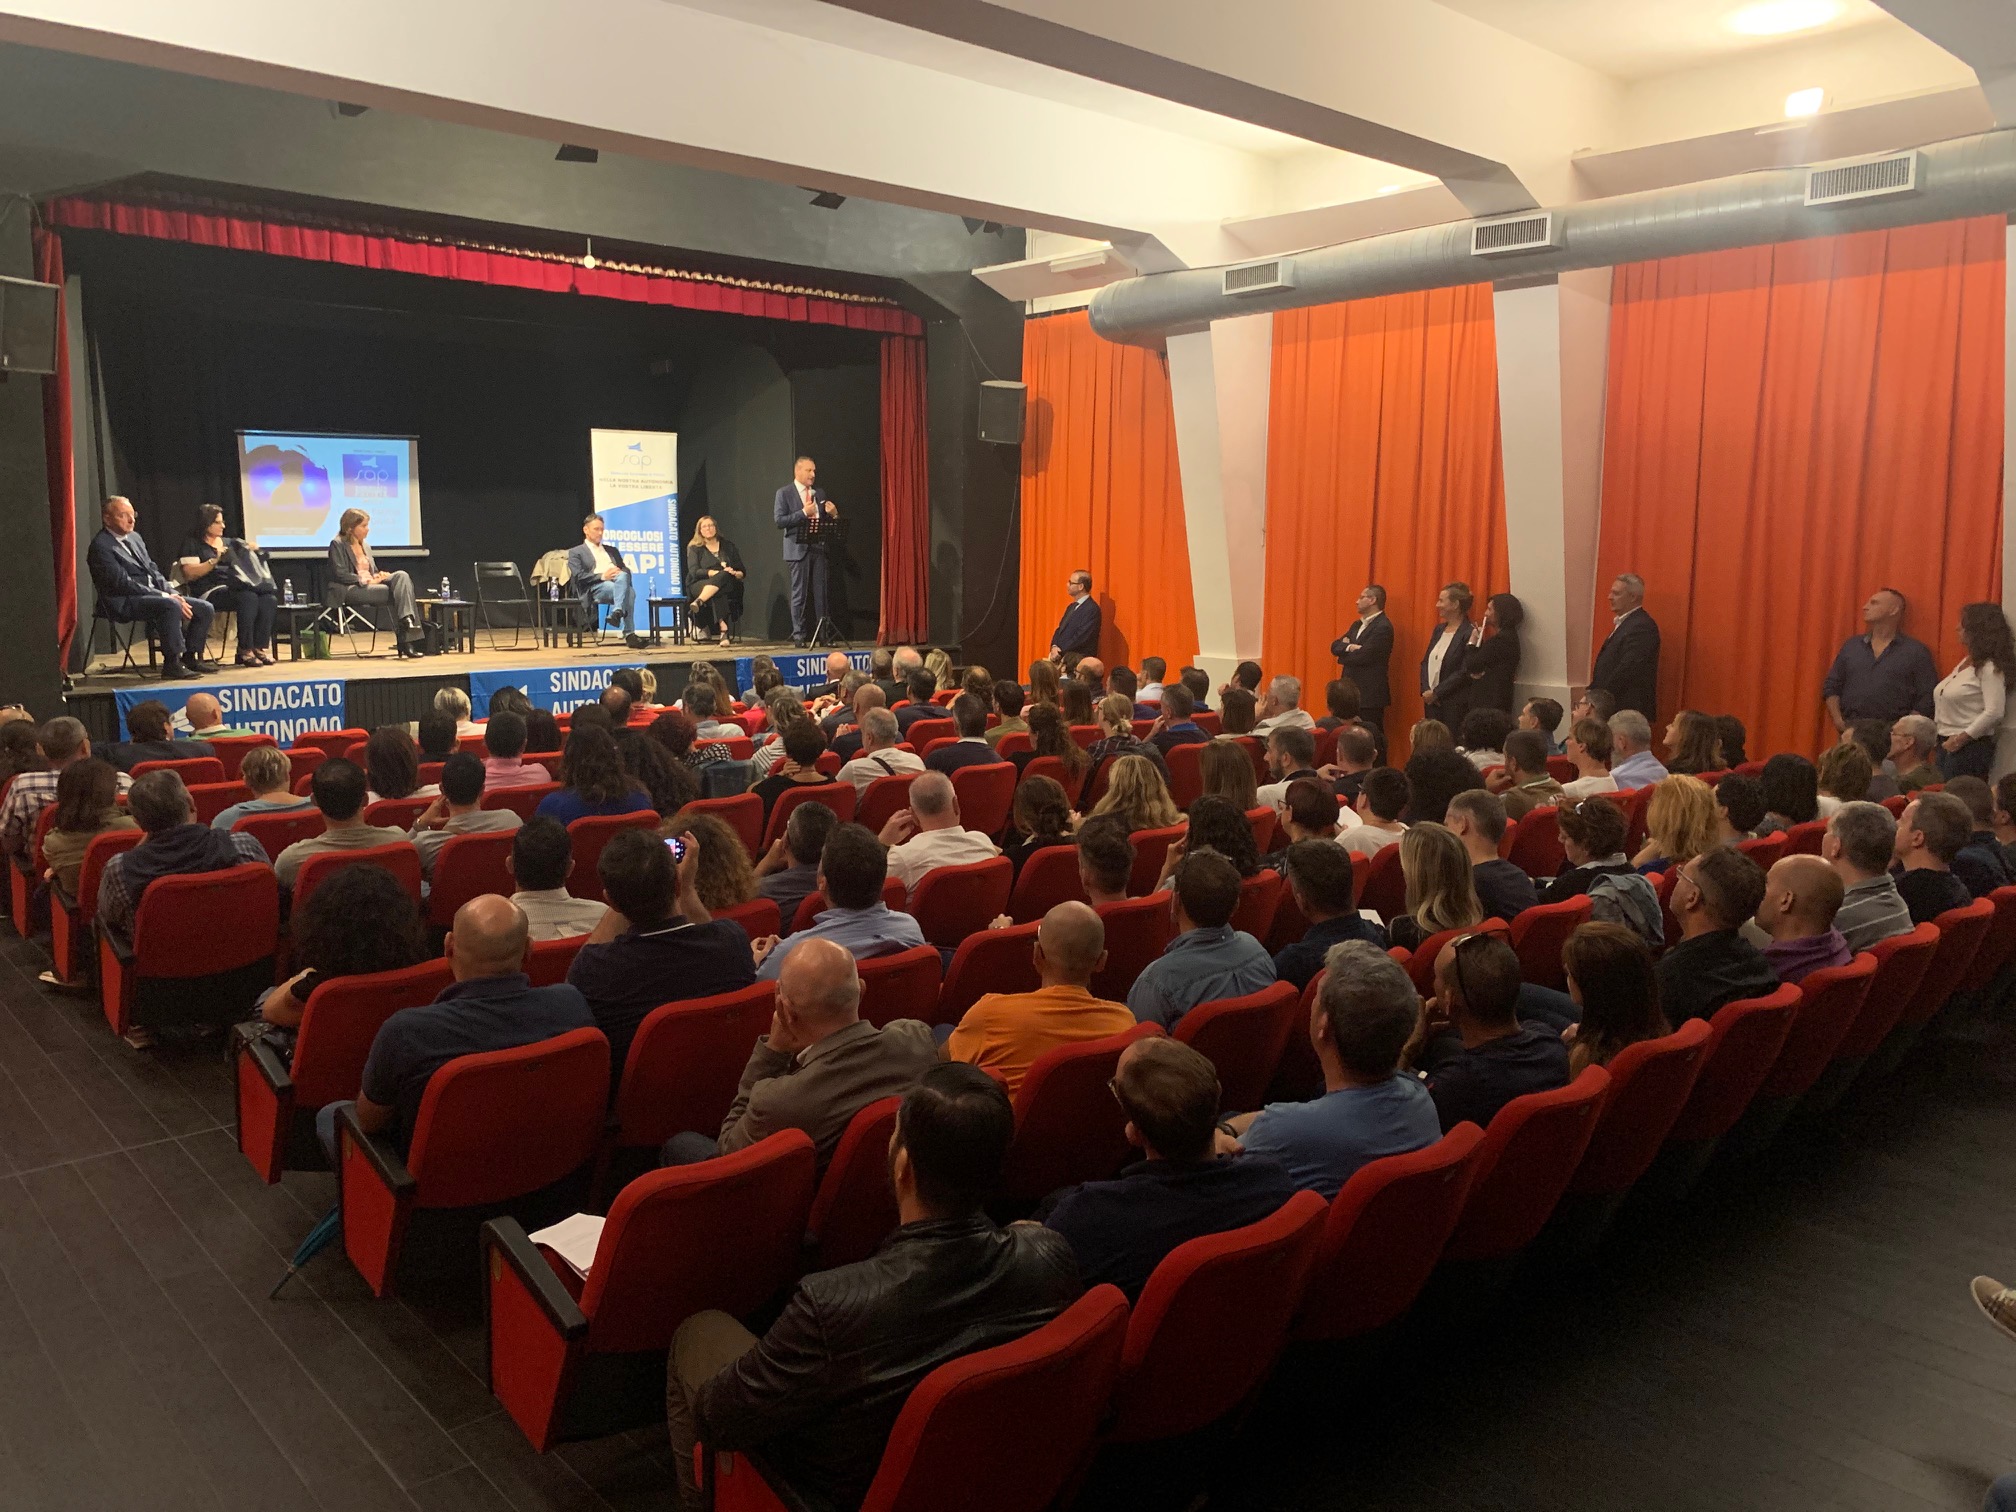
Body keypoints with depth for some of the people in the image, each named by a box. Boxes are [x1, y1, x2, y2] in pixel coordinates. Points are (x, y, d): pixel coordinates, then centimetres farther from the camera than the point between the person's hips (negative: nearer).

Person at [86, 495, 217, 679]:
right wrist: (166, 596, -21)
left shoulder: (134, 537, 17)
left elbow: (153, 570, 19)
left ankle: (190, 657, 5)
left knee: (205, 608, -4)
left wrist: (172, 593, 0)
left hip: (154, 594, 9)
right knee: (171, 606, -36)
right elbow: (123, 583, -18)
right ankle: (171, 664, -28)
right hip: (124, 603, -9)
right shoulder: (100, 546, -10)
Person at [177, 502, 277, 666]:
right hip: (211, 591, -6)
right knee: (248, 598, -36)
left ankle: (261, 647, -24)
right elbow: (189, 574, -5)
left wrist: (251, 548, 9)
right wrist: (214, 560, -12)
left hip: (234, 587, 6)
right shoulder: (192, 543, 7)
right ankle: (245, 651, -31)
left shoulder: (228, 542, 25)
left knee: (269, 599, -25)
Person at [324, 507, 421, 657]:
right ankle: (404, 640, -32)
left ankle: (407, 621, -38)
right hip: (351, 589, -7)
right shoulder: (337, 545, 2)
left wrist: (378, 576, -1)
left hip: (371, 585, 7)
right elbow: (340, 574, -10)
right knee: (393, 592, -29)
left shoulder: (366, 547, 26)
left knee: (402, 576, -23)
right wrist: (367, 580, -16)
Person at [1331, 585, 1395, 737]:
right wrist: (1349, 647, -12)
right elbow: (1334, 646, 9)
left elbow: (1363, 656, -21)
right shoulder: (1357, 624, 16)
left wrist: (1343, 655, -2)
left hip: (1370, 694, -9)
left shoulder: (1383, 627, -13)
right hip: (1353, 691, 9)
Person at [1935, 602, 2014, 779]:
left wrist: (1961, 739, -15)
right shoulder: (1966, 662, 14)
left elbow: (1993, 712, -19)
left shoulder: (1989, 668, -11)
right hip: (1946, 745, 8)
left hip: (1971, 748, -8)